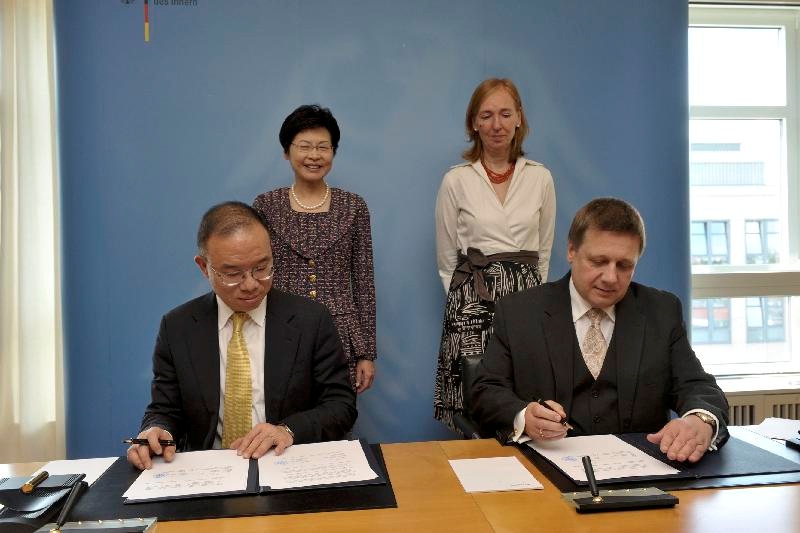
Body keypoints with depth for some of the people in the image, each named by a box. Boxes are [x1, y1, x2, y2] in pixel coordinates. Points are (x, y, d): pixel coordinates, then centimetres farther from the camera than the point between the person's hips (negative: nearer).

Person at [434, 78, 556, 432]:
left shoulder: (541, 178, 7)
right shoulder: (456, 180, 1)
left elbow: (544, 251, 15)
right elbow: (447, 258, 7)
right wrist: (466, 297, 9)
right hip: (472, 300, -2)